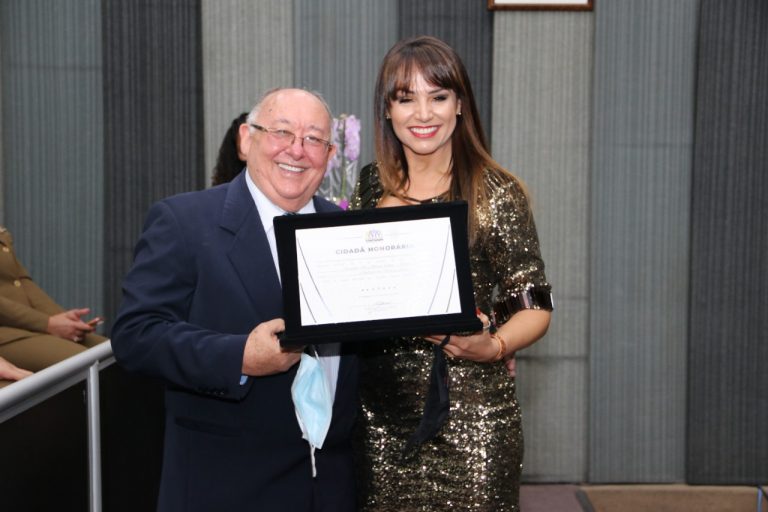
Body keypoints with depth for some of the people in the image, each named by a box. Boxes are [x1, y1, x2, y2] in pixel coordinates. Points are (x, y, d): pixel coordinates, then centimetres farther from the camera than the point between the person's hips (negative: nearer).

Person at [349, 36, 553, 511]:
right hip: (381, 414, 4)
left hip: (472, 418, -3)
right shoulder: (369, 187, 5)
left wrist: (493, 346, -22)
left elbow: (535, 307, -4)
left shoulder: (497, 194, -6)